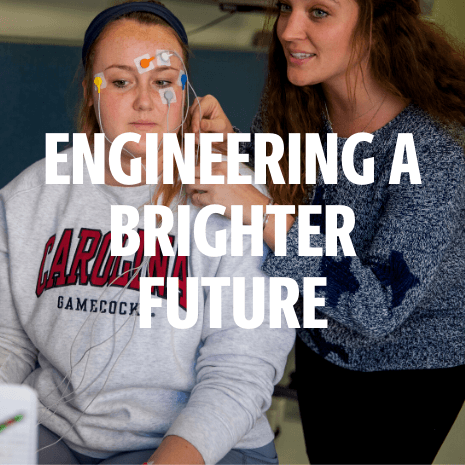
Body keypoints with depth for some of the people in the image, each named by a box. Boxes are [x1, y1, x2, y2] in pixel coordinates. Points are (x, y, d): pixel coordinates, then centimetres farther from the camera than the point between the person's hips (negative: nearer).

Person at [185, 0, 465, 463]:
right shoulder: (292, 104, -15)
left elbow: (380, 307, -37)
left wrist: (259, 210, -43)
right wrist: (226, 140, -19)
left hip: (411, 365, -6)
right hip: (320, 346, 6)